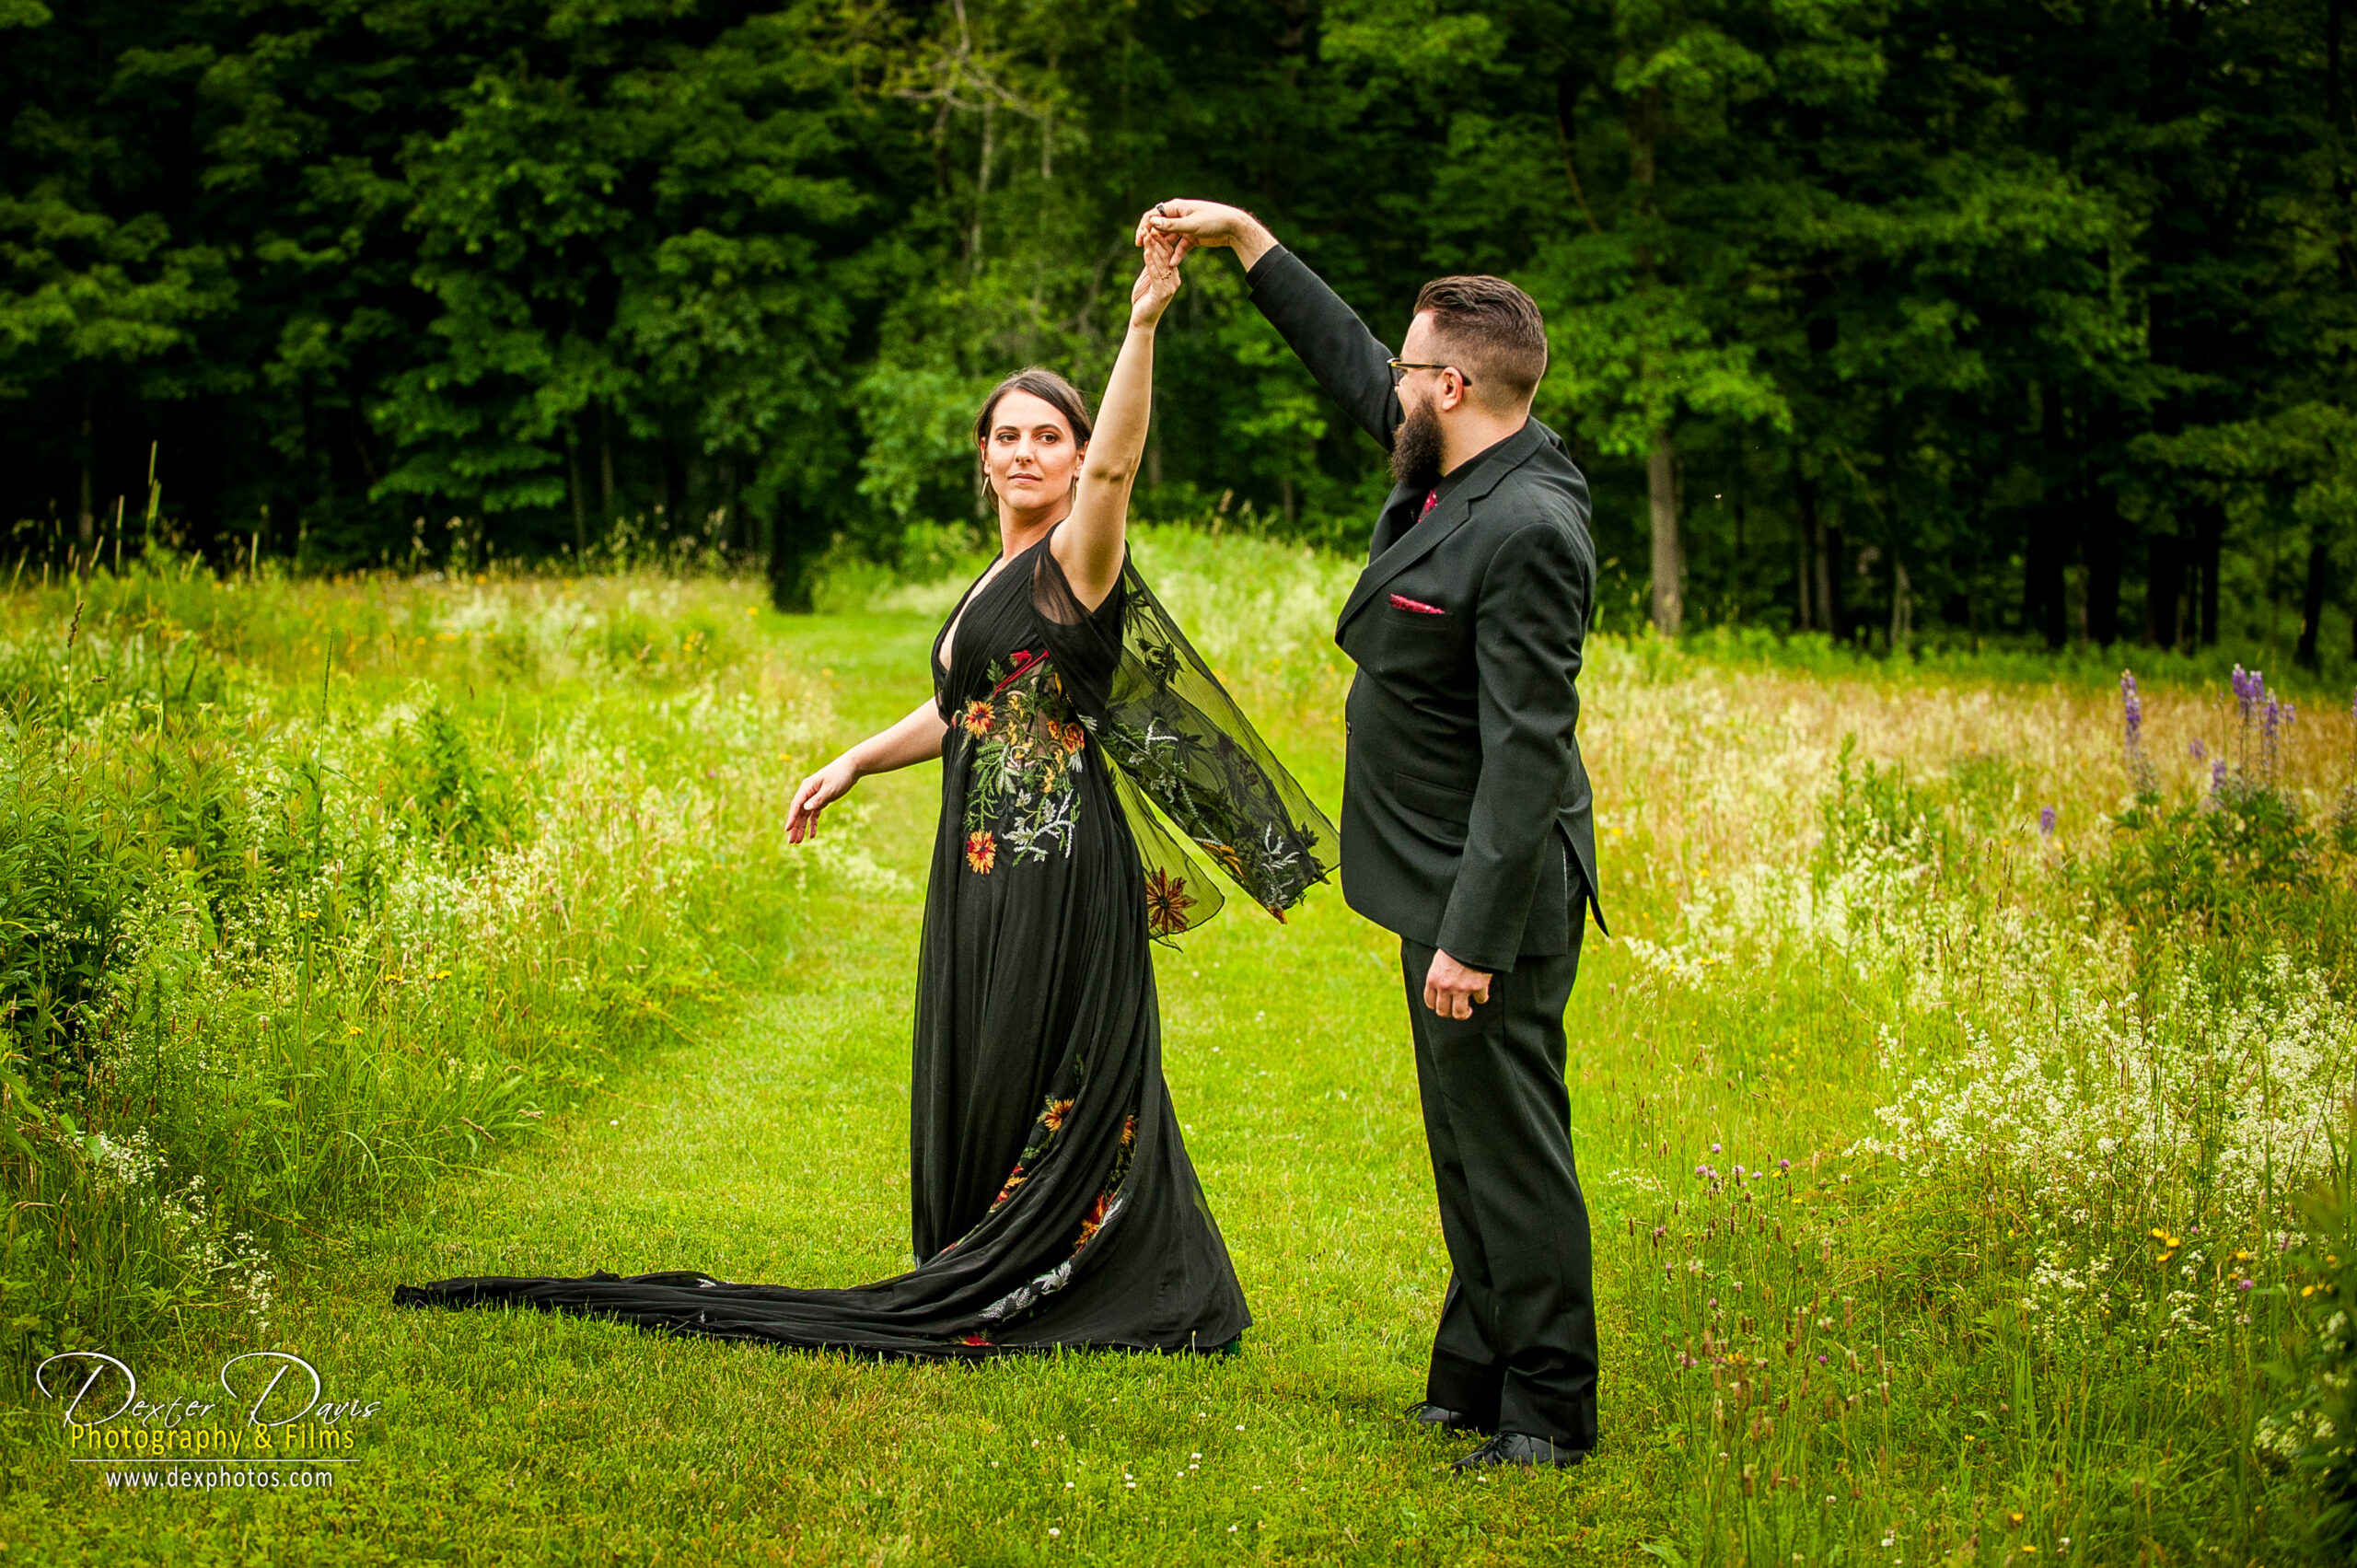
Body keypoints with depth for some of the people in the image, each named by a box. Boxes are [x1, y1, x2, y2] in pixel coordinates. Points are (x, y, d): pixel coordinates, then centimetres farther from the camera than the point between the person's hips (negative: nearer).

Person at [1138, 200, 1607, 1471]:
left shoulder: (1525, 531, -23)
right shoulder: (1450, 472, 6)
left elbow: (1527, 754, -26)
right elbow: (1350, 363, 24)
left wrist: (1472, 938, -26)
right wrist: (1246, 239, 25)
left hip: (1492, 897, -10)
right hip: (1443, 885, 10)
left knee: (1511, 1148, -2)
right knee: (1469, 1146, 17)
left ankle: (1549, 1413, 7)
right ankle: (1475, 1384, 27)